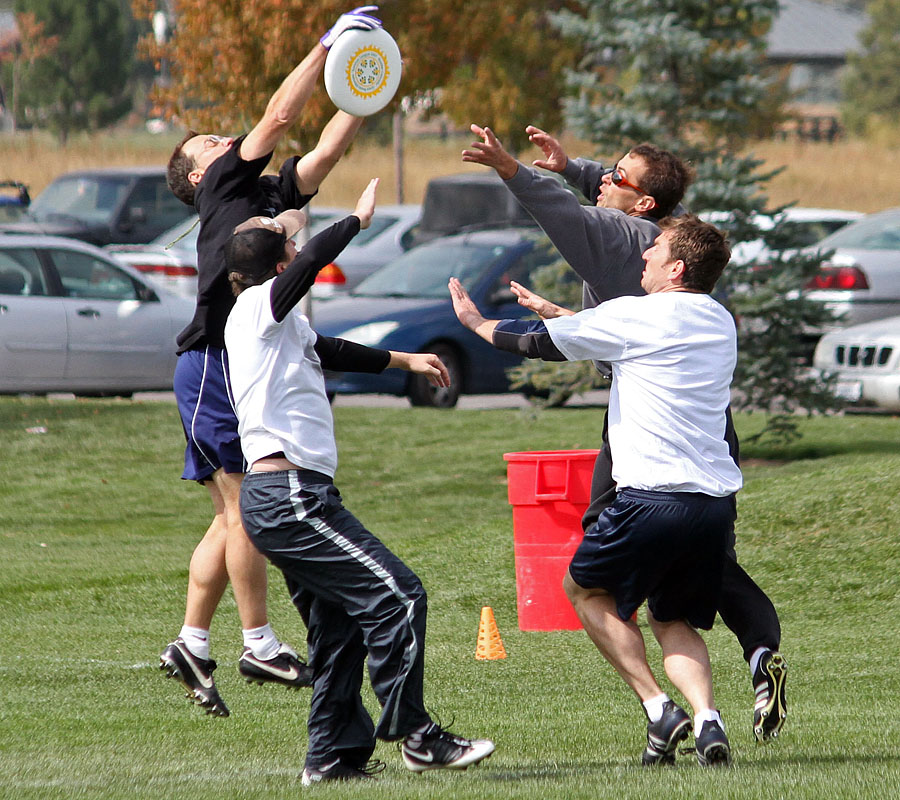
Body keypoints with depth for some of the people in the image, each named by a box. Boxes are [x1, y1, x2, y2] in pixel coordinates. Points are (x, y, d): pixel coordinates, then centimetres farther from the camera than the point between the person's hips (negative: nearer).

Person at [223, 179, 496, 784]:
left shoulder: (285, 326, 21)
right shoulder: (258, 308, -8)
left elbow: (330, 351, 40)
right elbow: (313, 263, -26)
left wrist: (404, 361, 50)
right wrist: (358, 220, -13)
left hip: (280, 498, 10)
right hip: (289, 496, -10)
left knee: (338, 625, 13)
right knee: (395, 595, -10)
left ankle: (334, 754, 15)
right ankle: (415, 735, -6)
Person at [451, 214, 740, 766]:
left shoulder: (635, 316, -7)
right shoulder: (721, 323, 14)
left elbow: (542, 343, 5)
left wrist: (475, 321, 22)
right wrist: (555, 312, 41)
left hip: (653, 498, -6)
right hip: (717, 502, 6)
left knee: (586, 589, 19)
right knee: (674, 620, 22)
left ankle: (658, 708, 5)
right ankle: (707, 719, -5)